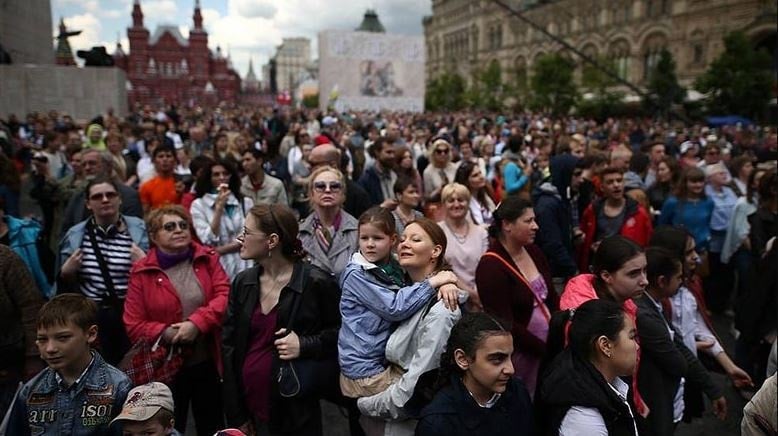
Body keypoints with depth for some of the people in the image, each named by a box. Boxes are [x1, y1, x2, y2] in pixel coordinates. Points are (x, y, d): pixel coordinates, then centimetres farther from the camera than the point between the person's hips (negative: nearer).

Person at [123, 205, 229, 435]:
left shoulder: (208, 258, 0)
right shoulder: (142, 272, -5)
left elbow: (225, 296, -11)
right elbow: (133, 326, -6)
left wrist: (197, 322, -24)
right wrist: (167, 333, -20)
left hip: (208, 363, 2)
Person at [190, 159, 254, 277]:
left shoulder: (246, 202, 5)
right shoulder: (198, 205, 1)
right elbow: (209, 241, -8)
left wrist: (220, 250, -9)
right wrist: (219, 207, -10)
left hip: (245, 266, 1)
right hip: (218, 267, -1)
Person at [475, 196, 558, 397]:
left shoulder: (533, 251, 5)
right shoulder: (491, 267, -16)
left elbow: (551, 297, 10)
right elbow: (506, 325, -17)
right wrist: (546, 350, -14)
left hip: (549, 345, 6)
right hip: (520, 355, -6)